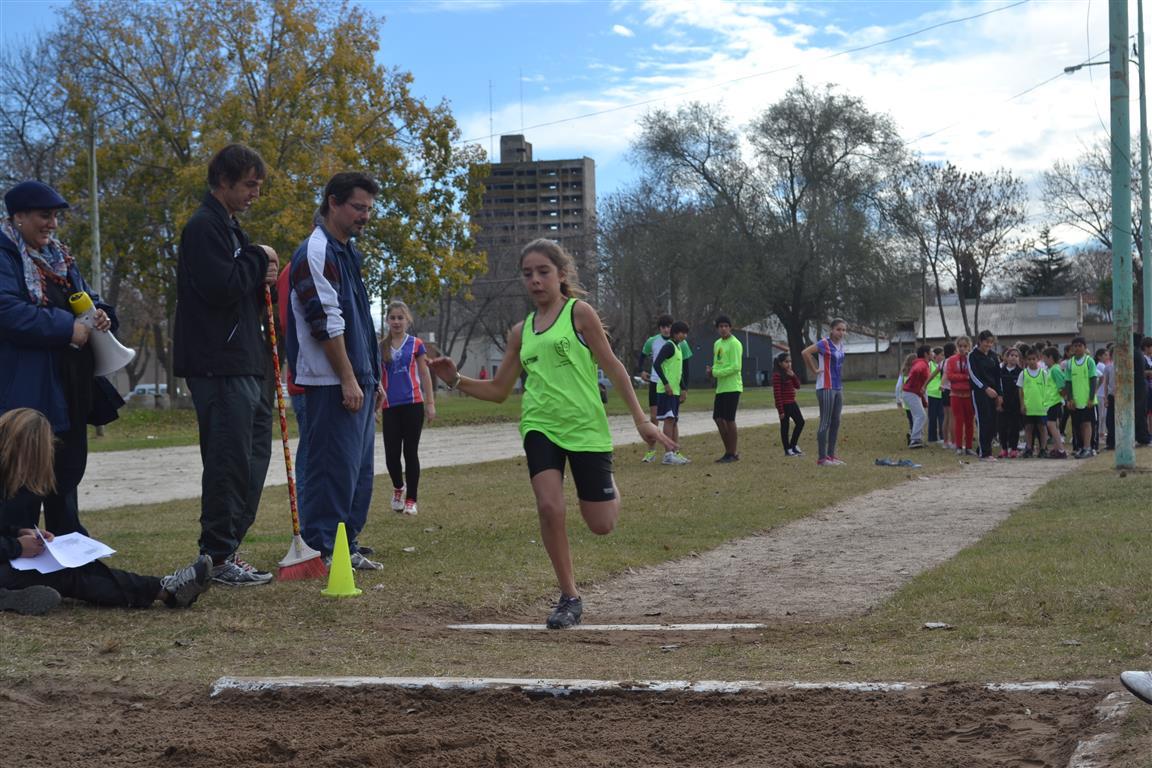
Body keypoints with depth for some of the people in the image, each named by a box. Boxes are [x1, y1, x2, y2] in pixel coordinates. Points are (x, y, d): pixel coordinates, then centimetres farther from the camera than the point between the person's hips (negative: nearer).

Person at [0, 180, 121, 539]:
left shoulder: (59, 257, 17)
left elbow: (88, 298, 21)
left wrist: (101, 315, -4)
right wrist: (65, 328, -23)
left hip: (69, 387, 9)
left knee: (69, 467, 15)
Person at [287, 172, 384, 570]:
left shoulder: (348, 253, 19)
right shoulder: (315, 253, -12)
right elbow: (326, 323, -18)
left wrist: (373, 378, 20)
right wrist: (348, 380, -19)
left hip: (357, 381, 10)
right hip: (332, 383, -10)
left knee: (359, 467, 12)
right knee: (332, 465, -9)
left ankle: (347, 545, 19)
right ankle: (319, 549, -5)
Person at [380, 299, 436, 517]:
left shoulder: (416, 344, 4)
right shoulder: (381, 347, 7)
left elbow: (425, 375, 5)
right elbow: (377, 378, 10)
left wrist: (430, 403, 1)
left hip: (413, 404, -1)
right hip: (390, 407, 1)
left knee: (411, 452, 1)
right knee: (392, 454, -2)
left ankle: (411, 499, 10)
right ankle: (398, 487, 26)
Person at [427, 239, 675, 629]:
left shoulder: (579, 312, -1)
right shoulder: (520, 331, 12)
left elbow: (612, 365, -1)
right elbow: (498, 390, 17)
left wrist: (640, 418, -6)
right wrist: (457, 381, 1)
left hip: (586, 426, -3)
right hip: (540, 425, 3)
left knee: (601, 524, -1)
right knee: (549, 506, -18)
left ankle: (610, 488, 37)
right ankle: (569, 596, -2)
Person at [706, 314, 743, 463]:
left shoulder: (734, 344, -11)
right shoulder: (717, 344, 15)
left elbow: (736, 367, -18)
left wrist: (716, 373, -15)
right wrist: (712, 370, 0)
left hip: (732, 387, -8)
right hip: (721, 388, 8)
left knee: (729, 419, -6)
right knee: (718, 418, 7)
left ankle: (732, 453, 2)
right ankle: (729, 451, 17)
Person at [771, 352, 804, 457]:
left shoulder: (790, 373, 11)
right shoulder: (777, 375, -15)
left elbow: (797, 386, 11)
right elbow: (777, 393, -17)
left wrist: (793, 376, -6)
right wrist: (780, 410, -19)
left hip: (792, 403, 8)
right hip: (784, 405, -8)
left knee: (800, 422, 9)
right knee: (785, 426, 2)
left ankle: (793, 444, 21)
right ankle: (788, 449, 10)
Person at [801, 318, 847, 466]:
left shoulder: (841, 345, 10)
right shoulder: (824, 343, -13)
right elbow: (805, 352, -26)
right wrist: (815, 370, -17)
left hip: (838, 387, 8)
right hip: (826, 388, -8)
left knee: (835, 422, 11)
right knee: (825, 423, -5)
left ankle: (831, 455, 18)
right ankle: (822, 458, -1)